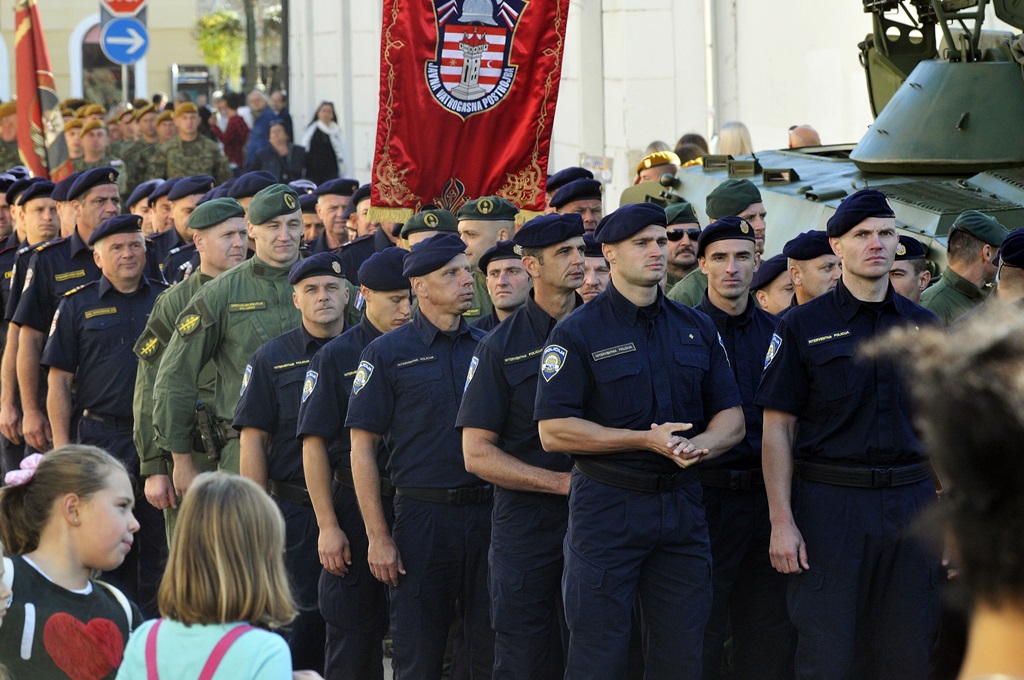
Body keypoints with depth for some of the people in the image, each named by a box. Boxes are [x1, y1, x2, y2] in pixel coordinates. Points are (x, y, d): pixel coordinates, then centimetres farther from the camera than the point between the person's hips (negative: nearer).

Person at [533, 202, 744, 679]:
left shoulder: (696, 329, 12)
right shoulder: (578, 332, -3)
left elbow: (731, 420, 11)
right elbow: (553, 431, -10)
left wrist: (699, 445, -13)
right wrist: (646, 440, -17)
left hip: (681, 509, 4)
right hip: (606, 509, -4)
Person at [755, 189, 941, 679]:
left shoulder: (925, 327, 12)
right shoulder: (803, 326, 1)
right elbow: (777, 428, -2)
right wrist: (781, 521, -10)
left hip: (911, 505, 3)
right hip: (830, 504, -3)